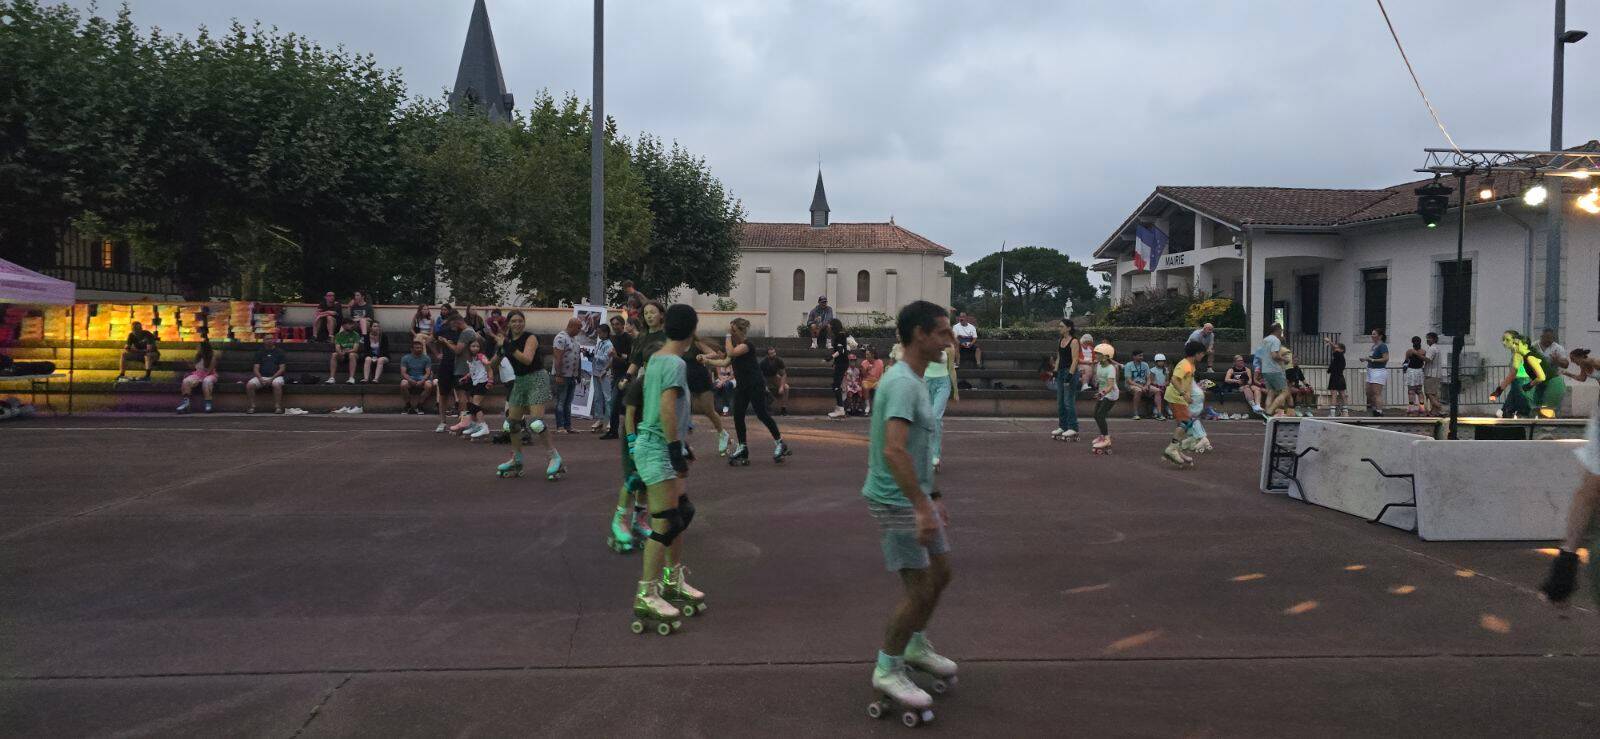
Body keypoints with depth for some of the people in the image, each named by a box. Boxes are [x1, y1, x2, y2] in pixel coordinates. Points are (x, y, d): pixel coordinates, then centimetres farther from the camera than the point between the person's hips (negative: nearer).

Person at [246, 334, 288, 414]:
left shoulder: (279, 352, 10)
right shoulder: (259, 353, 17)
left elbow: (282, 368, 2)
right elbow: (256, 368, 9)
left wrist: (272, 378, -12)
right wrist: (260, 378, -11)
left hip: (275, 376, -3)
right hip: (261, 376, 3)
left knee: (277, 384, -37)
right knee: (249, 385, -25)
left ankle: (277, 407, -31)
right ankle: (252, 406, -15)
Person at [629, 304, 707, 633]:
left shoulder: (656, 359, 11)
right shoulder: (676, 364, -16)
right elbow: (667, 409, -26)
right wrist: (676, 451, -24)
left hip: (653, 444, 10)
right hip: (658, 449, -10)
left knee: (681, 514, 17)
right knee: (665, 523, -8)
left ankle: (674, 581, 28)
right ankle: (646, 596, -4)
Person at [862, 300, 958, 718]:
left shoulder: (915, 381, 10)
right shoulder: (902, 383, -22)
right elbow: (894, 451, -32)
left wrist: (932, 497, 24)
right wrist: (922, 507, -33)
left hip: (915, 498, 10)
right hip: (896, 503, -10)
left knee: (941, 573, 19)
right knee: (919, 588, -2)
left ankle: (915, 646, 37)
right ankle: (887, 671, 14)